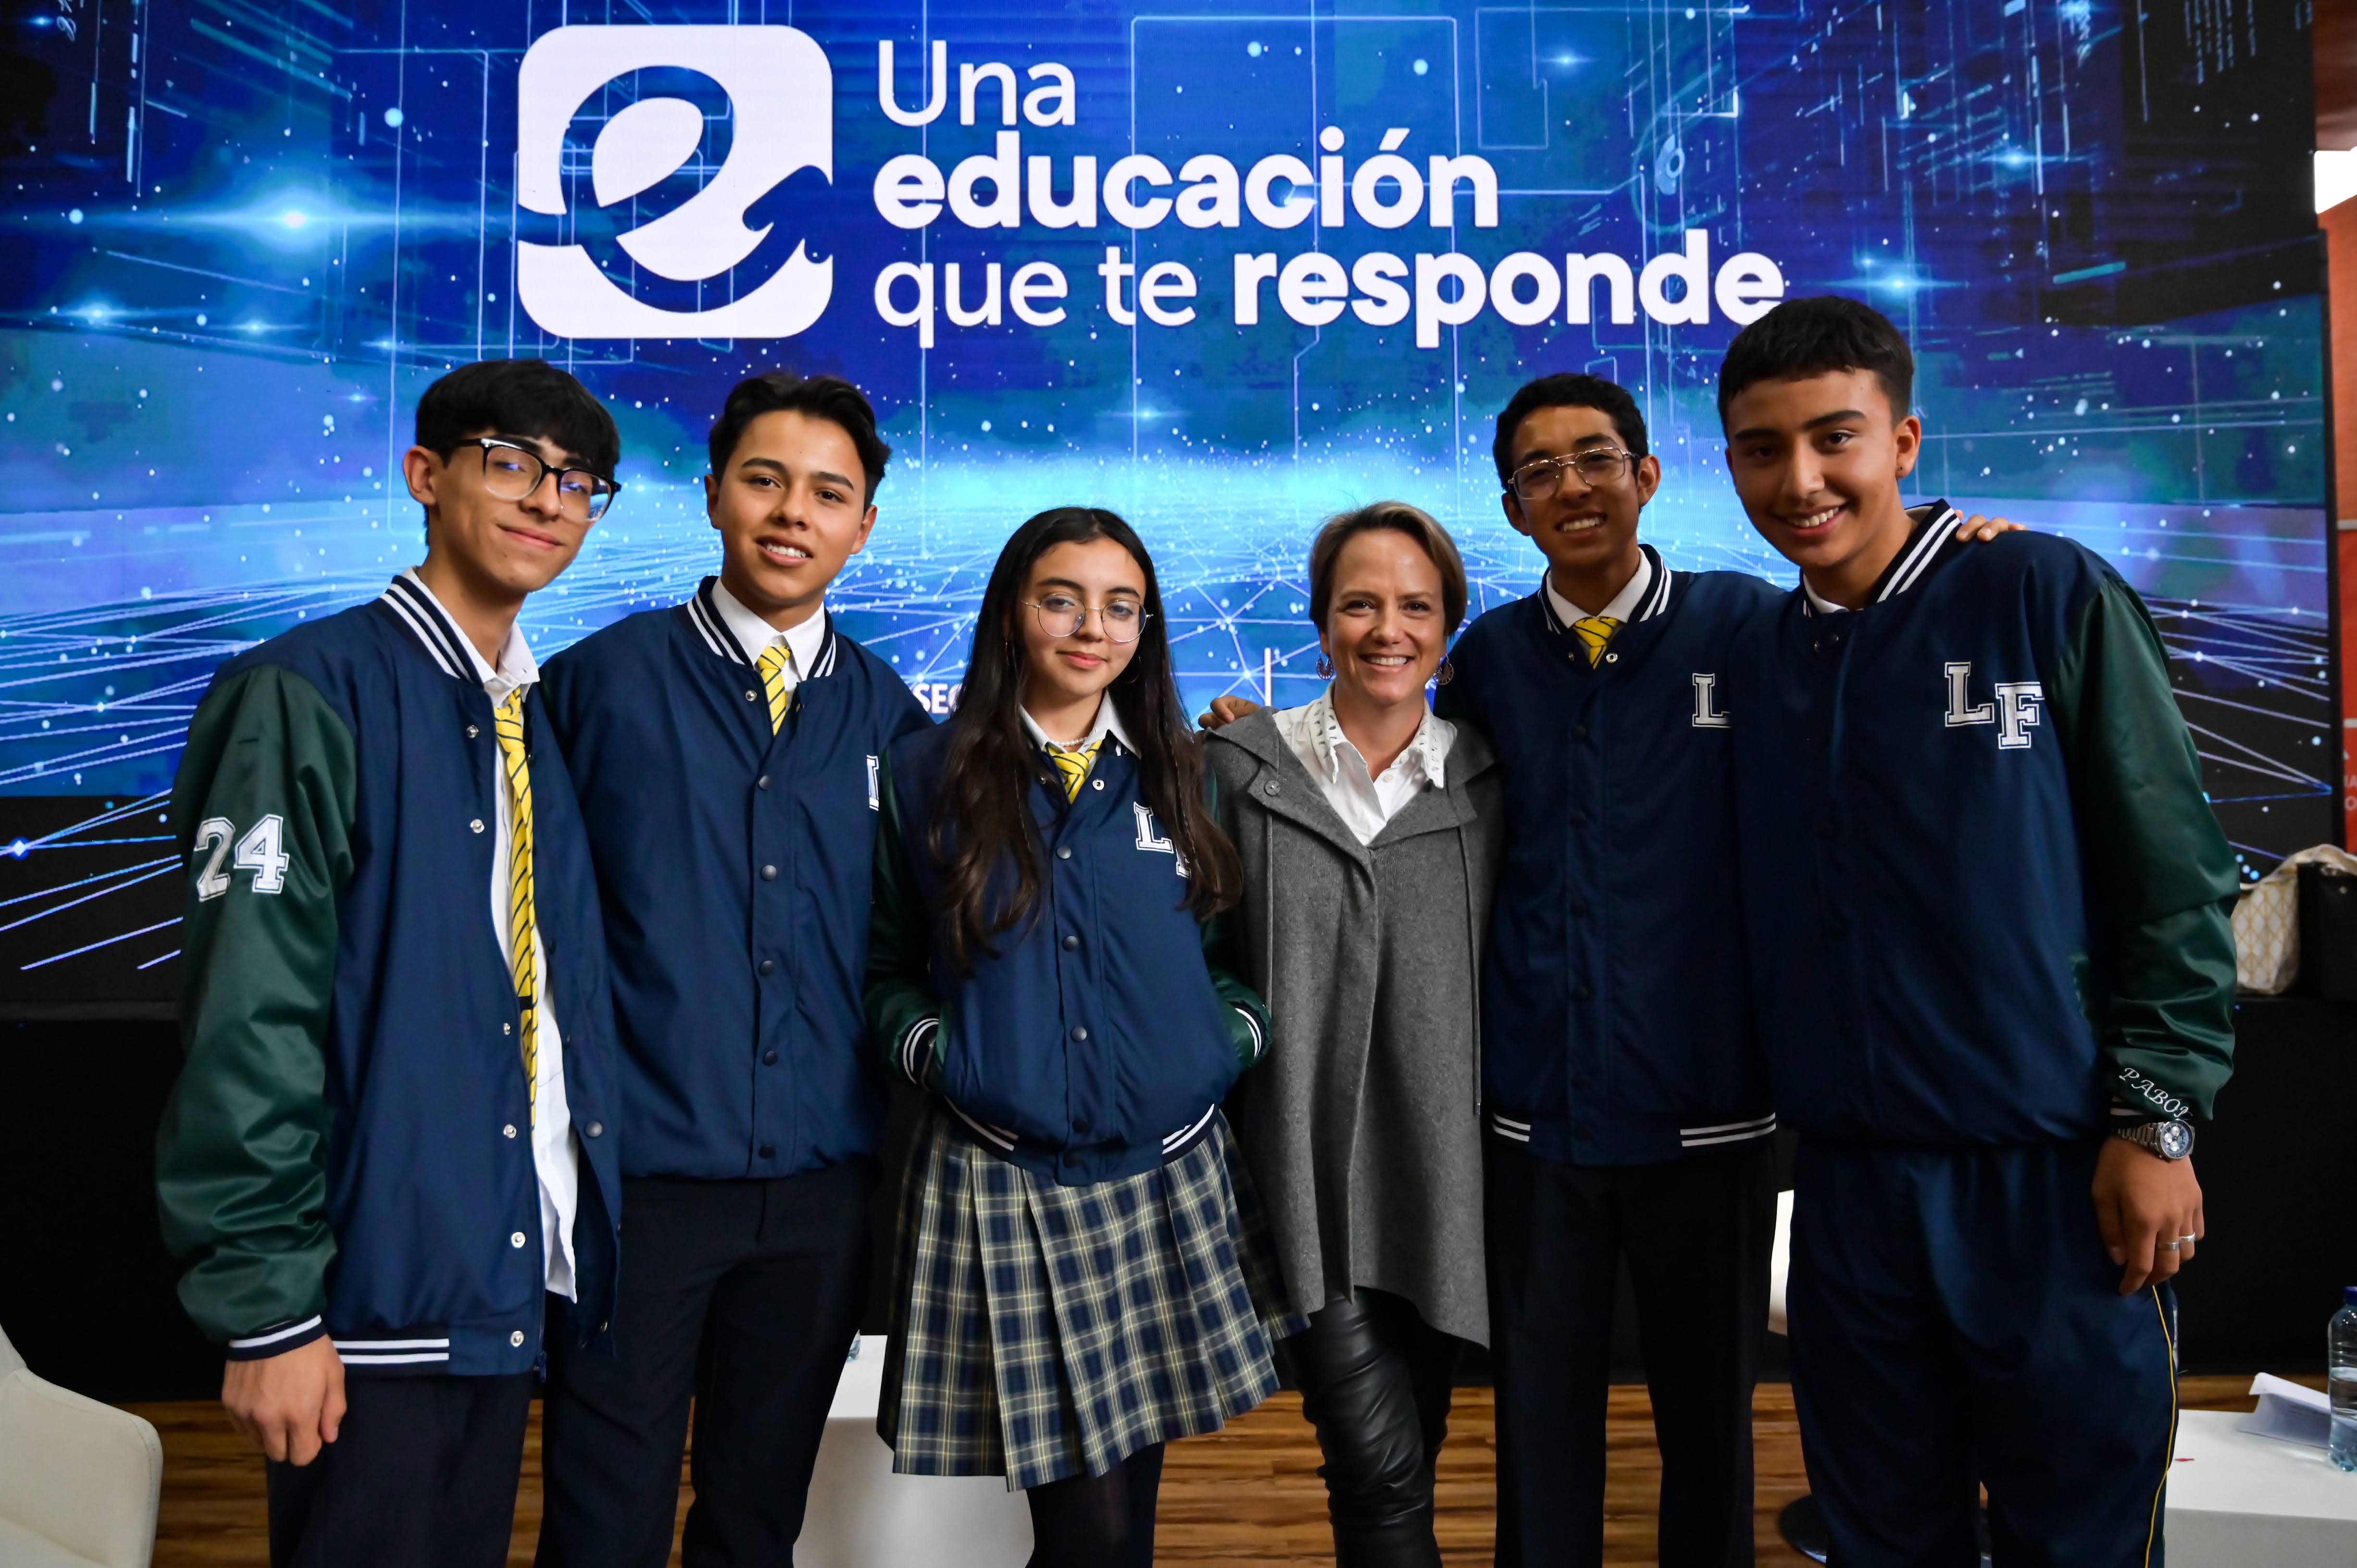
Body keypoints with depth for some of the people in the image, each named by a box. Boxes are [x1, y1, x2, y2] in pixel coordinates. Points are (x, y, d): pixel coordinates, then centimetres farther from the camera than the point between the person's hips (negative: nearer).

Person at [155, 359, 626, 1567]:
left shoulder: (541, 725, 12)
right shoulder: (309, 695, -10)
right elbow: (248, 1021, -15)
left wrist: (576, 1245, 9)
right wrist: (267, 1308, -16)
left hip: (513, 1285, 7)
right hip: (374, 1293, -7)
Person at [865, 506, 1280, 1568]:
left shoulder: (1179, 776, 10)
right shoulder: (925, 774, 3)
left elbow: (1229, 953, 17)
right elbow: (884, 967, 8)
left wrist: (1238, 1034, -2)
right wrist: (931, 1049, -10)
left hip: (1168, 1182, 3)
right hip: (999, 1190, -3)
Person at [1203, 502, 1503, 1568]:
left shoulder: (1487, 780, 5)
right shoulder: (1240, 767, -1)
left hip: (1439, 1174, 3)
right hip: (1307, 1176, -2)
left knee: (1407, 1459, 14)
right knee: (1380, 1462, -8)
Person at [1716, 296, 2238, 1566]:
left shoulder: (2047, 597, -6)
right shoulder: (1755, 660, 6)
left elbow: (2175, 871, -6)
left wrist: (2158, 1123, -9)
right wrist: (1781, 1104, 6)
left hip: (2053, 1172, -3)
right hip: (1847, 1180, 4)